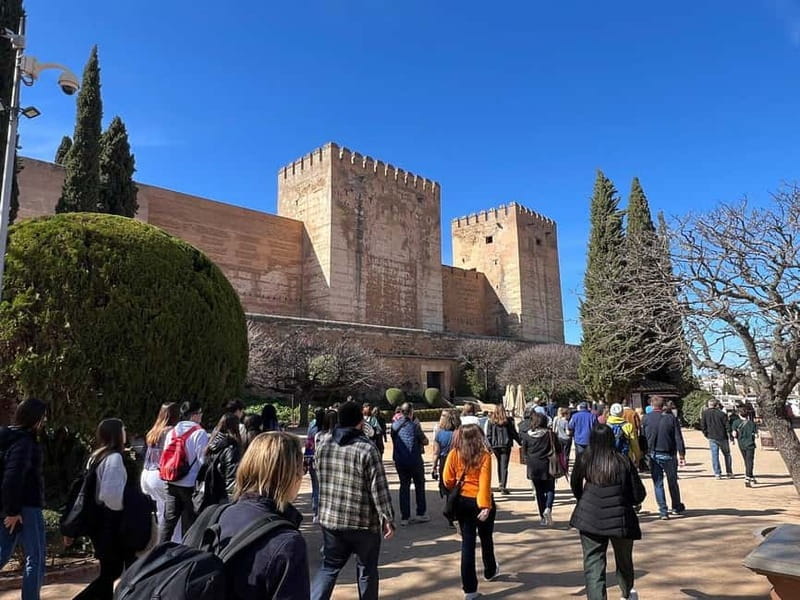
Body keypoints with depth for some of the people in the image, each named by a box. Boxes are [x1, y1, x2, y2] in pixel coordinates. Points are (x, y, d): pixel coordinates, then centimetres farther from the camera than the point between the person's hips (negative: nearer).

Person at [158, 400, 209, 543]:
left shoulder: (171, 432, 7)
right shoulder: (200, 433, -13)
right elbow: (202, 460, -14)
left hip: (172, 483, 6)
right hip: (191, 484, -6)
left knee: (169, 520, 15)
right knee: (189, 522, 6)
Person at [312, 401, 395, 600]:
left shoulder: (323, 442, -4)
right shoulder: (367, 448, -18)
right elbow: (379, 488, -17)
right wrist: (388, 519, -10)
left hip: (330, 518, 4)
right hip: (364, 522, -4)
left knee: (329, 566, 19)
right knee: (367, 570, 15)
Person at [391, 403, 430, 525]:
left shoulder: (395, 425, 0)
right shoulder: (414, 424, -13)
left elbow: (393, 440, 7)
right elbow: (425, 441, -10)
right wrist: (423, 441, 11)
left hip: (400, 461, 4)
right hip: (414, 459, -4)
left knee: (404, 486, 11)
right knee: (419, 486, 13)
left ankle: (404, 517, 11)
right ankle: (421, 514, 16)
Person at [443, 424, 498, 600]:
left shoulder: (454, 454, -7)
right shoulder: (484, 455, -14)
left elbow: (448, 480, -6)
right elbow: (485, 483, -22)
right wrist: (485, 506, -24)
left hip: (462, 502, 1)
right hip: (480, 502, -1)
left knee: (467, 542, 9)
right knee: (486, 538, 22)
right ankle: (490, 571, 47)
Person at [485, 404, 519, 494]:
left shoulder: (491, 421, -3)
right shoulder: (508, 420, -6)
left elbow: (488, 435, -2)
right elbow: (514, 433, -1)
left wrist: (489, 446, 5)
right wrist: (520, 442, 12)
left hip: (495, 446, 2)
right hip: (506, 445, -2)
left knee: (499, 463, 22)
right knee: (504, 466, -1)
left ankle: (500, 483, 29)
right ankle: (503, 487, -8)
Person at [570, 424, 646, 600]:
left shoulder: (584, 460, -3)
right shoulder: (624, 462, -6)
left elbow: (575, 486, 13)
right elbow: (638, 495, -2)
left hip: (590, 518, -1)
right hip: (620, 519, 1)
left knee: (593, 565, 5)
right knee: (624, 561, 24)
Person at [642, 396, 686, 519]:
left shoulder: (646, 418, -4)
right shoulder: (671, 418, -5)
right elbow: (678, 438, -6)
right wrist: (682, 455, -1)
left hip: (653, 455, -1)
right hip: (669, 455, 1)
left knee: (658, 483, 6)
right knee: (672, 482, 17)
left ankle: (663, 511, 4)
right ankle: (677, 507, 31)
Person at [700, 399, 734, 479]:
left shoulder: (704, 413, -1)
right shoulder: (722, 413, -6)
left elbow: (702, 425, -1)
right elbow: (727, 425, -6)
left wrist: (706, 434, 10)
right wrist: (729, 435, 2)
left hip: (712, 438, 0)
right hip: (722, 437, 0)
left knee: (714, 455, 4)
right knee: (727, 455, 14)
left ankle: (717, 473, 1)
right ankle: (729, 473, 17)